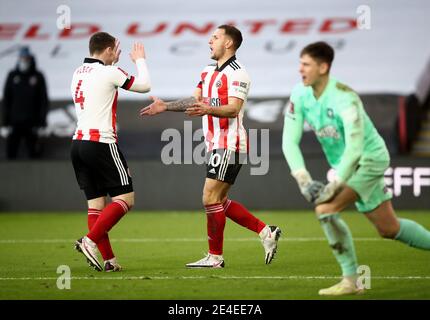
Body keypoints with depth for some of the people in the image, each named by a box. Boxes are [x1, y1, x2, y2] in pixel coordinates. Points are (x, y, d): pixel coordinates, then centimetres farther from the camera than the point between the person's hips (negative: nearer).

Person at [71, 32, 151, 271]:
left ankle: (109, 259, 3)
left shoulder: (79, 73, 12)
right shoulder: (109, 72, -9)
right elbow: (144, 85, 2)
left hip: (79, 142, 8)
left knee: (96, 203, 7)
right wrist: (140, 60, 18)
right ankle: (90, 241, -15)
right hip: (101, 144, -8)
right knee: (125, 199, -3)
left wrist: (113, 61, 33)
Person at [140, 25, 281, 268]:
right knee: (220, 202, 9)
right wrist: (165, 106, 17)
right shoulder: (209, 72, 17)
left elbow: (233, 109, -22)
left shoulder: (237, 73, -12)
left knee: (210, 198, -10)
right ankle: (266, 232, 14)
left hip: (230, 145, -10)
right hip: (216, 145, 10)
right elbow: (195, 101, 22)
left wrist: (208, 110, -38)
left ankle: (215, 257, -2)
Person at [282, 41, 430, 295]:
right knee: (388, 229, 15)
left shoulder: (343, 97, -28)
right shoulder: (300, 95, -8)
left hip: (370, 159, -8)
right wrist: (304, 180, -20)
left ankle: (351, 281, -15)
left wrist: (334, 185, -34)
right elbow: (290, 140, -9)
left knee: (326, 209, -24)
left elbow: (355, 146, -32)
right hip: (345, 165, 8)